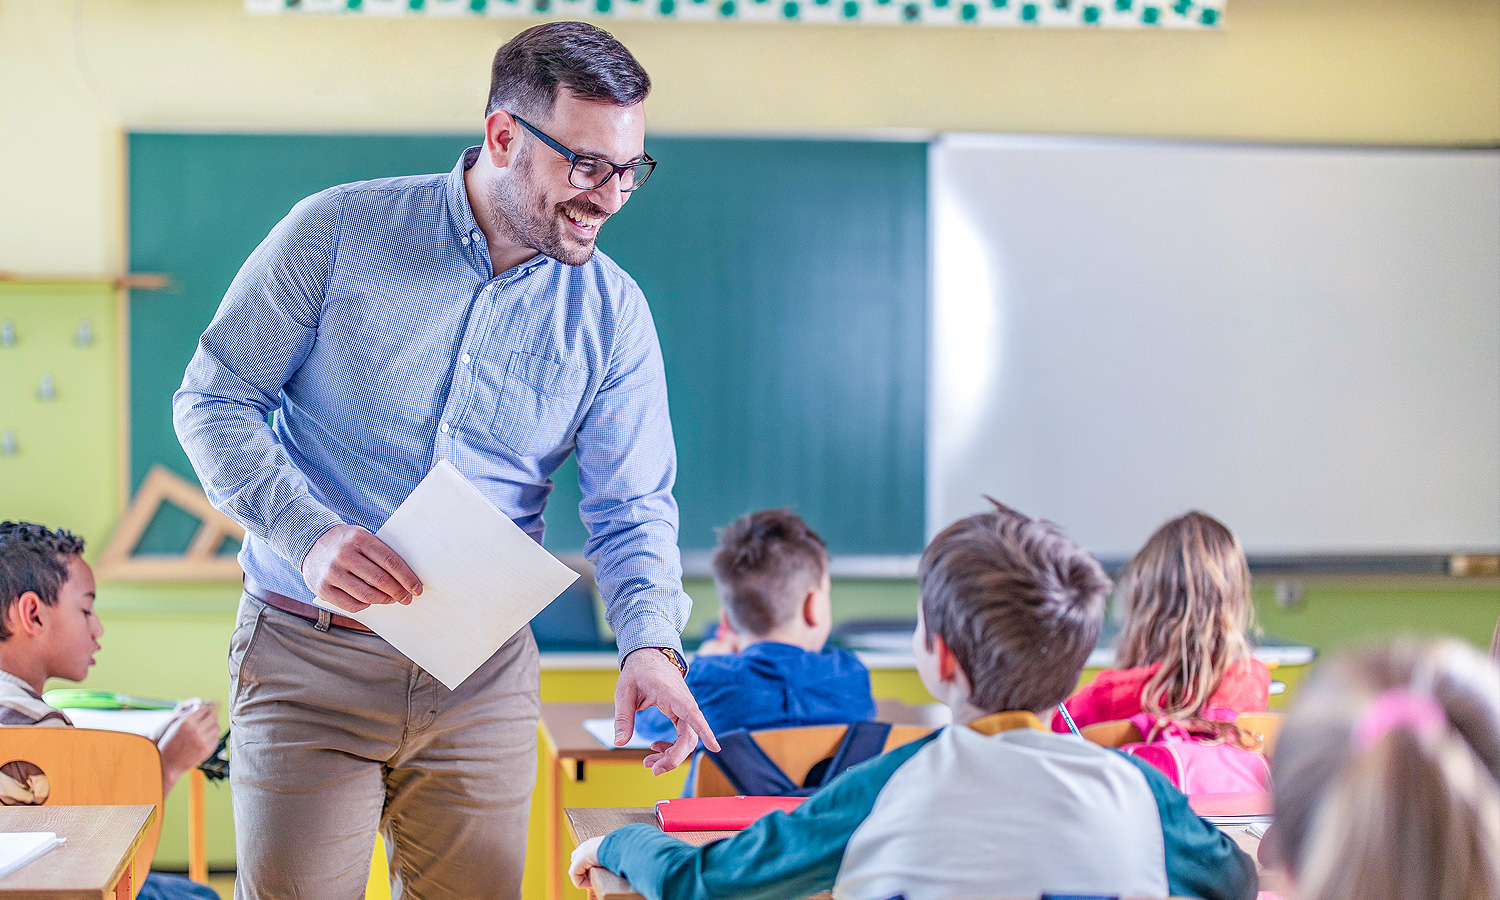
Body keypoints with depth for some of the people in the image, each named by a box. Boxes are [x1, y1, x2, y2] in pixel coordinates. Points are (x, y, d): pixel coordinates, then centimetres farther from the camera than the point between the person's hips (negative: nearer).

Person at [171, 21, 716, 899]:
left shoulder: (611, 312, 1)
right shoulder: (338, 232, -6)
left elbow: (633, 511, 0)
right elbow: (213, 400, -4)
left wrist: (652, 645, -20)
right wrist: (311, 534, -20)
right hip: (310, 660, -2)